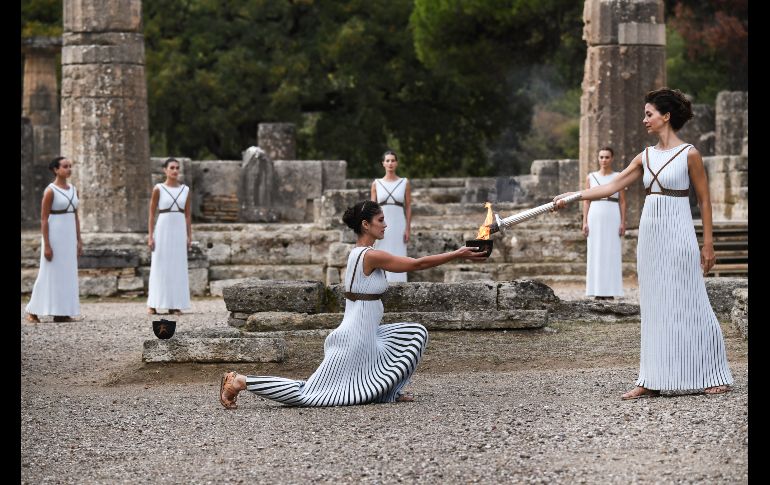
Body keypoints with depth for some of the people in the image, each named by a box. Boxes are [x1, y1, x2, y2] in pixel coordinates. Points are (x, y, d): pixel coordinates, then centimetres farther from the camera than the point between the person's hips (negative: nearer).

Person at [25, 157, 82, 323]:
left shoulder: (73, 190, 10)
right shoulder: (50, 191, -10)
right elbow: (44, 219, -11)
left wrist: (79, 240, 10)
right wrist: (46, 245, -16)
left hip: (69, 236, 7)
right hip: (54, 235, -7)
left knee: (67, 274, 5)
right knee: (50, 274, -3)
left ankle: (61, 313, 9)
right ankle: (33, 311, 6)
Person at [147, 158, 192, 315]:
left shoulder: (185, 190, 7)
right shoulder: (158, 189, -2)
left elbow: (188, 215, 10)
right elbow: (152, 214, 0)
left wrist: (189, 236, 5)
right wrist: (150, 236, -6)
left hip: (180, 231, 3)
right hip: (163, 230, -3)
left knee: (178, 267, 2)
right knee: (159, 267, -2)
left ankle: (174, 305, 5)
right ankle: (152, 304, 3)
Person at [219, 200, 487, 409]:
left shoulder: (359, 253, 11)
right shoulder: (372, 256, -17)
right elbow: (417, 264, -14)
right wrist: (456, 255, -8)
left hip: (364, 334, 10)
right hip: (355, 339, -10)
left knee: (415, 333, 16)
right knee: (305, 393, -7)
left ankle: (389, 390, 17)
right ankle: (240, 381, -4)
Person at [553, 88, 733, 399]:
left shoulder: (689, 154, -5)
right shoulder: (646, 157, 11)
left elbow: (704, 200, -3)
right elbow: (612, 186, 9)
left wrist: (708, 243, -6)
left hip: (678, 234, -6)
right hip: (650, 233, 6)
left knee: (688, 304, -4)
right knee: (654, 306, 6)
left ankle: (715, 377, 6)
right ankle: (652, 381, 7)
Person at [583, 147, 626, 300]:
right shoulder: (591, 177, 8)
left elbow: (622, 202, 3)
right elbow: (586, 201, 7)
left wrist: (623, 223, -6)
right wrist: (584, 222, -2)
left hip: (612, 218, -2)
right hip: (595, 217, 2)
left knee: (611, 253, -2)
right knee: (596, 253, 0)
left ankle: (610, 291, 1)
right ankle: (598, 291, 4)